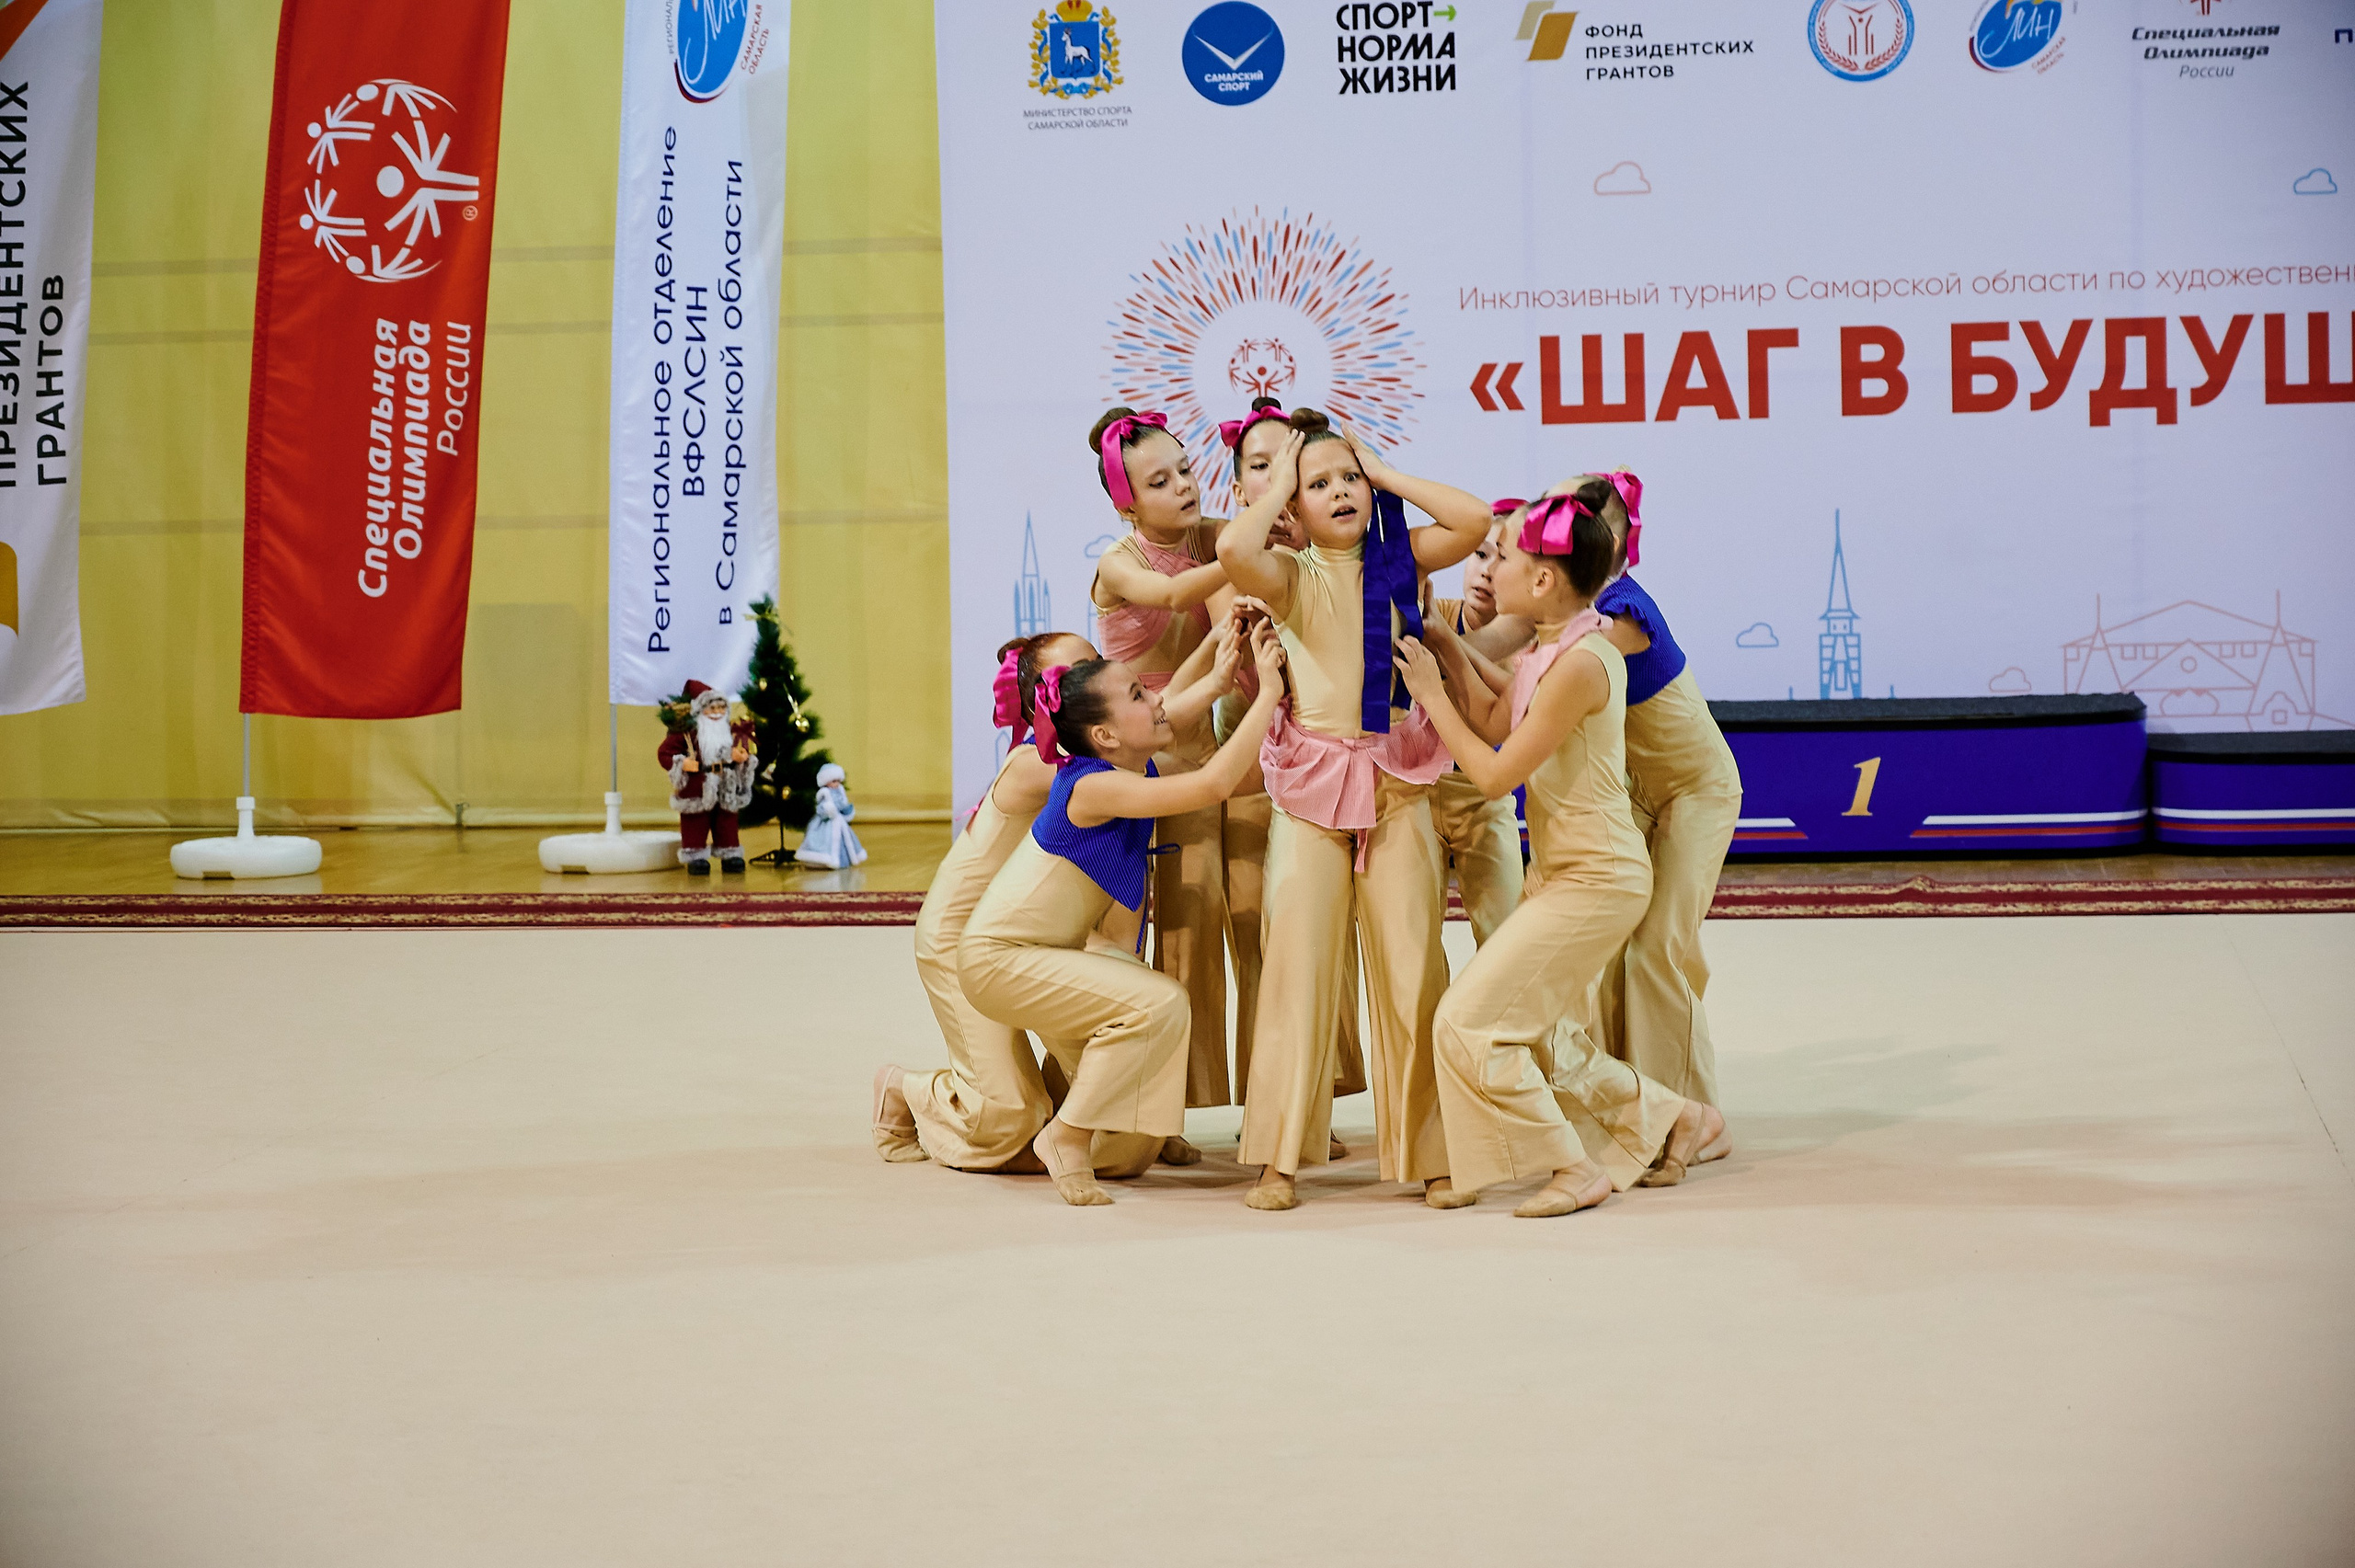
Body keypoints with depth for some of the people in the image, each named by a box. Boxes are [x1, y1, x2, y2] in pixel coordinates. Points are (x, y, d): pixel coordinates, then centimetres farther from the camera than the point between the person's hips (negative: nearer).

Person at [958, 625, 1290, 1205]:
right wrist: (1269, 691, -35)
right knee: (1155, 1004, -21)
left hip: (1059, 948, 9)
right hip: (1000, 959, -9)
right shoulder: (1094, 787, -28)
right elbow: (1214, 784, -39)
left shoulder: (1139, 774, -1)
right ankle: (1067, 1139, -9)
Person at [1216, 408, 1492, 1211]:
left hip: (1397, 782, 2)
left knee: (1410, 964, 1)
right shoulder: (1291, 574, -1)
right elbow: (1233, 549, -23)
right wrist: (1277, 484, -6)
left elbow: (1476, 520, -9)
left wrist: (1385, 472, -1)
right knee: (1299, 958, -4)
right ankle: (1280, 1156, 3)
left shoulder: (1398, 558, 7)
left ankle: (1428, 1150, 10)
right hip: (1311, 782, -2)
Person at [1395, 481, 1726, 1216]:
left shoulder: (1578, 663, -24)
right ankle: (1672, 1120, 26)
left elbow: (1495, 774, -20)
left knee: (1472, 1020, -7)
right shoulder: (1552, 648, 6)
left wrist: (1430, 695, -10)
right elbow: (1494, 722, 12)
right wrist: (1447, 647, 10)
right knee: (1527, 1032, 16)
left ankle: (1571, 1168, 4)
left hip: (1594, 879, -10)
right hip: (1572, 872, 10)